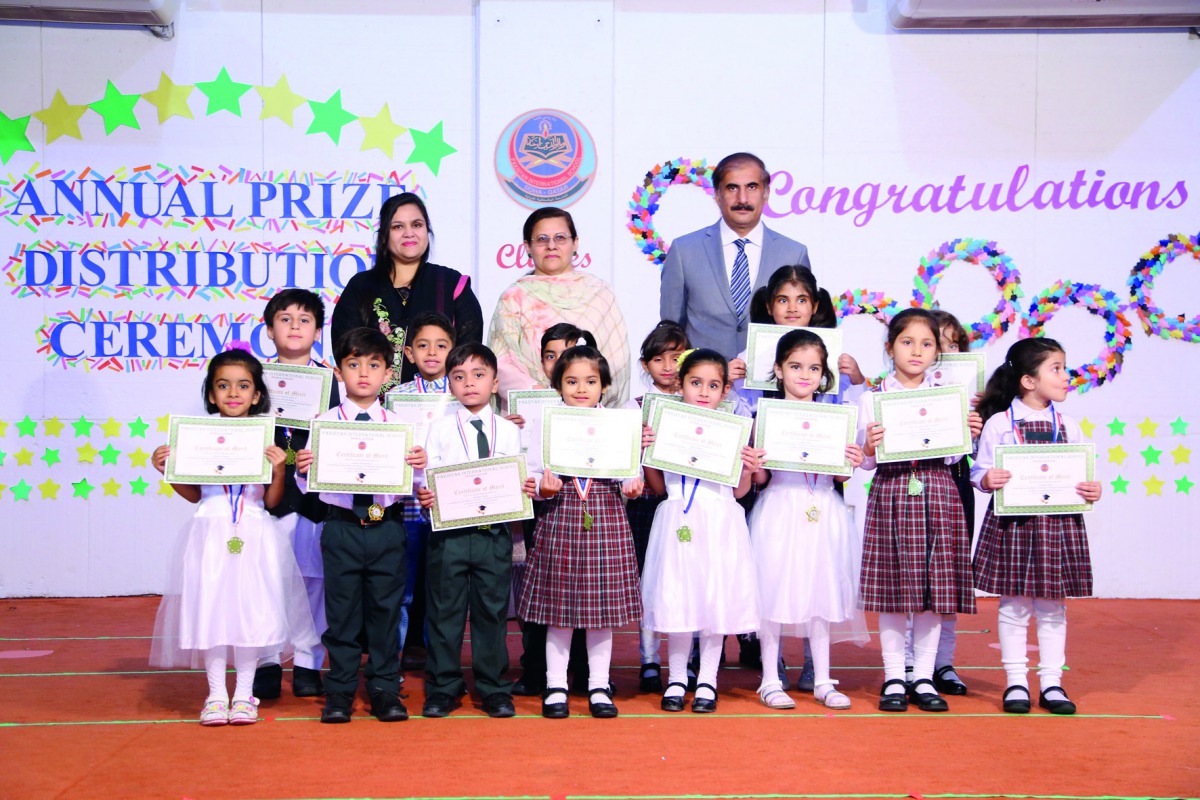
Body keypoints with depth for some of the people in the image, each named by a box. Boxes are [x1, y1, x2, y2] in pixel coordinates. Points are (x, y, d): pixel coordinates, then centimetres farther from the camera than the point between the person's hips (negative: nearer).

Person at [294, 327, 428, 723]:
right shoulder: (325, 422, 1)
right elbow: (309, 486, 0)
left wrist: (420, 465, -17)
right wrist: (302, 470, -21)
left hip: (387, 527, 1)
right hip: (342, 526, -1)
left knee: (386, 609, 8)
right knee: (342, 611, 6)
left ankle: (385, 690, 19)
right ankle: (340, 691, 18)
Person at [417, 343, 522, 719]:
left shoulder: (509, 431, 9)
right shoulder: (440, 429, 6)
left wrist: (524, 490, -13)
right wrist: (424, 496, -18)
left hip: (494, 532, 1)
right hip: (449, 531, -1)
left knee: (492, 610, 6)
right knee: (444, 611, 4)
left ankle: (494, 688, 16)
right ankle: (442, 687, 15)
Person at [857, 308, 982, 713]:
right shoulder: (872, 399, 3)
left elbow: (951, 457, 7)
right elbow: (865, 462, 2)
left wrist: (967, 435, -10)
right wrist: (870, 448, -18)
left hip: (936, 493, 2)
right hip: (890, 493, -2)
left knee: (934, 589, 3)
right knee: (891, 590, 0)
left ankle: (923, 679, 13)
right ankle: (894, 679, 10)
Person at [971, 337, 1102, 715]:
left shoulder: (1068, 425, 7)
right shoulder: (998, 423, -3)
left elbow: (1083, 474, 11)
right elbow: (980, 470, -2)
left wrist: (1092, 490, -8)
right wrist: (987, 479, -23)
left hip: (1059, 524, 3)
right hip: (1012, 524, -3)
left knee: (1053, 605, 9)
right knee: (1014, 604, 3)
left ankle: (1052, 682, 17)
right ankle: (1016, 681, 14)